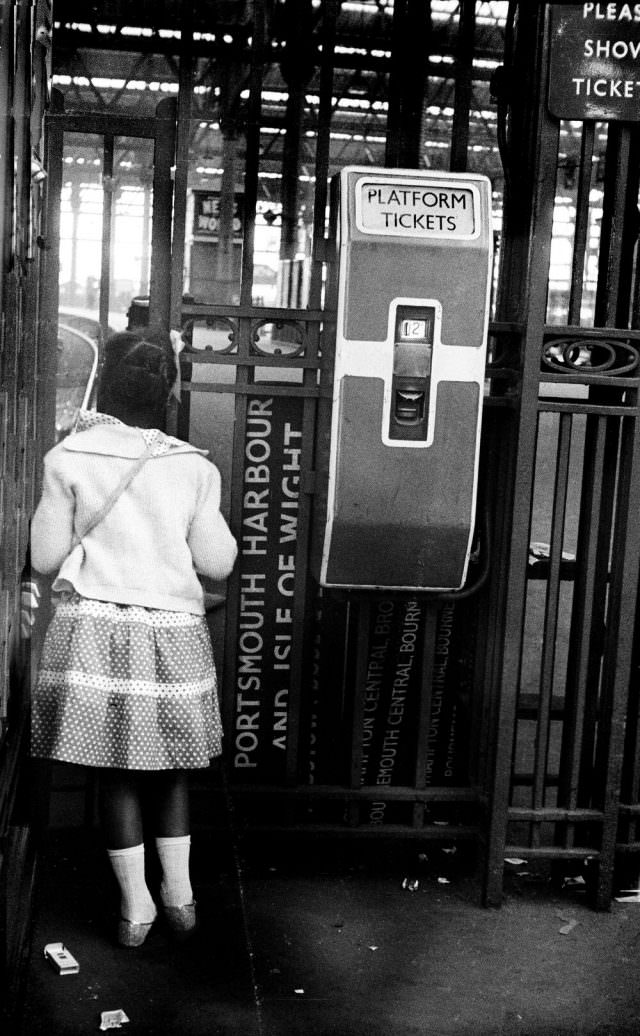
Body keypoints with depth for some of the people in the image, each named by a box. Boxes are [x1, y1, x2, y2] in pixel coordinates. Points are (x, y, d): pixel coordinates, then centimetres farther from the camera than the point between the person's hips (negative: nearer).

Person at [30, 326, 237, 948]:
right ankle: (179, 893, 25)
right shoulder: (192, 467, -2)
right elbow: (217, 562, 1)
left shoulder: (69, 459, -6)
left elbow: (45, 558, -2)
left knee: (116, 770, 10)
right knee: (169, 767, 18)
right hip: (172, 633, 2)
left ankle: (135, 905, 17)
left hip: (95, 632, -1)